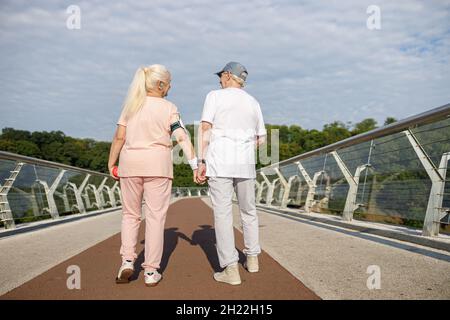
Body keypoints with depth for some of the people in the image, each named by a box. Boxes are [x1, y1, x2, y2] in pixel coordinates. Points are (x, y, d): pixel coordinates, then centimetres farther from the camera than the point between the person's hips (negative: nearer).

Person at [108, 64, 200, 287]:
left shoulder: (131, 105, 7)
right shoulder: (168, 108, -1)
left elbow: (119, 137, 2)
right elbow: (182, 138, -10)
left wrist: (111, 162, 10)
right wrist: (195, 164, -11)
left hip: (130, 163, 3)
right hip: (158, 164, -2)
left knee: (130, 214, 16)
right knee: (155, 216, 4)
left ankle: (127, 261, 5)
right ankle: (151, 271, 8)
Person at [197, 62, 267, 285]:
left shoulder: (215, 96, 2)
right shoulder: (253, 102, 14)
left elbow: (205, 128, -8)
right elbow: (261, 139, 15)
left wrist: (201, 162, -7)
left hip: (219, 162, -4)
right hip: (245, 164, 4)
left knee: (222, 214, -3)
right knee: (248, 211, 18)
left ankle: (230, 269, -5)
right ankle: (252, 259, 27)